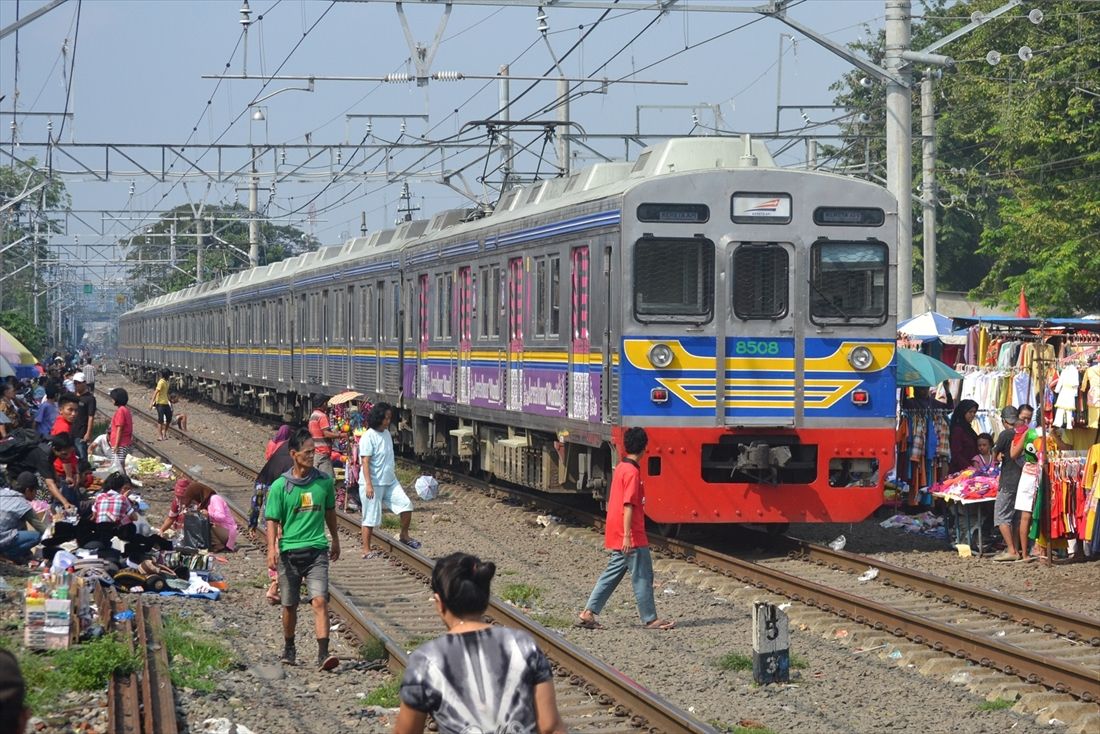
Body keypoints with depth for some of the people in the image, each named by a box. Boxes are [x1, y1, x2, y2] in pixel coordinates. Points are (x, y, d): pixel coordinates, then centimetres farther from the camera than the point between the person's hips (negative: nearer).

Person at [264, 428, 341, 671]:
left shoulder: (324, 482, 3)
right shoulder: (280, 486, -5)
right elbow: (272, 521, -4)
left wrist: (335, 540, 29)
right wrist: (271, 548, -17)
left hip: (317, 550, 1)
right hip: (289, 551, -1)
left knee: (320, 600, -15)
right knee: (290, 605, 11)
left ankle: (323, 654, -20)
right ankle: (288, 648, 33)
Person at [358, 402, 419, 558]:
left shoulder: (387, 434, 9)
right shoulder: (368, 437, -15)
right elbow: (365, 462, -18)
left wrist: (394, 474, 22)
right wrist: (368, 485, -23)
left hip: (389, 481, 7)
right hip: (373, 484, -7)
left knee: (406, 504, -4)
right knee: (371, 518, 0)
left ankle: (404, 536, 15)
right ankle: (366, 551, 9)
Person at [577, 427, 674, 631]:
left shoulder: (620, 468, 12)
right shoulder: (632, 472, -16)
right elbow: (628, 506, -21)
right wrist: (627, 536, -23)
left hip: (617, 536, 9)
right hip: (631, 537, -9)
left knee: (612, 574, 12)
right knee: (642, 577, -1)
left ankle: (588, 614, 9)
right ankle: (650, 619, 5)